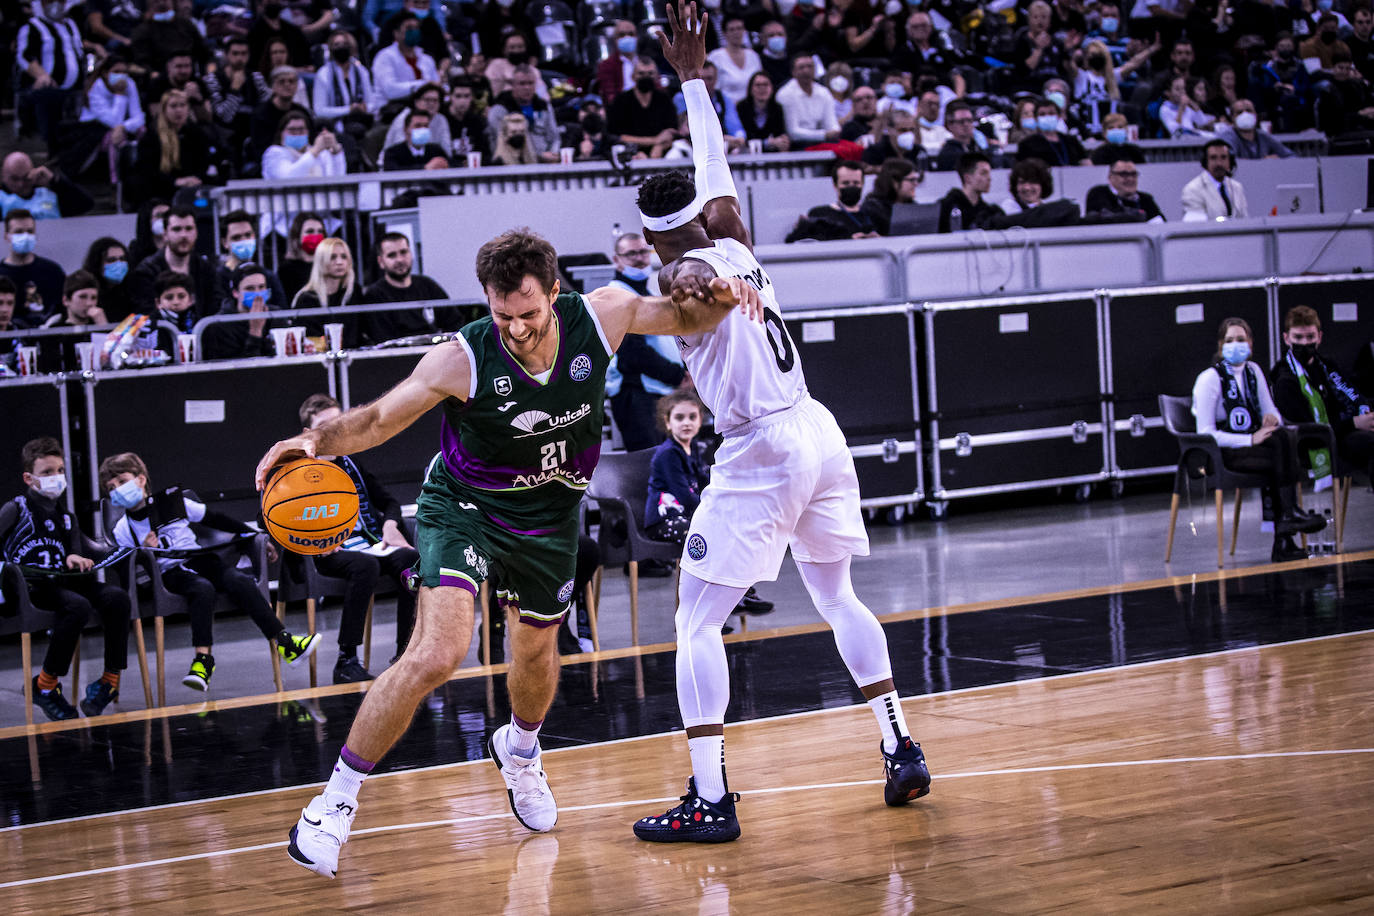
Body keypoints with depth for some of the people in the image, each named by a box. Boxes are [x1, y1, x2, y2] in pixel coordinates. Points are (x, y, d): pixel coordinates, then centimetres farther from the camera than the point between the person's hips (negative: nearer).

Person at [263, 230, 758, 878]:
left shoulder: (599, 317, -20)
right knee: (435, 655, -24)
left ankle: (519, 751, 60)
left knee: (537, 654, 24)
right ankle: (335, 801, -12)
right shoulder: (463, 361, -29)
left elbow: (683, 318, -2)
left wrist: (718, 298, -24)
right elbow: (377, 420, -20)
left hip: (549, 516, 4)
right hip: (463, 508, -4)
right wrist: (316, 440, -39)